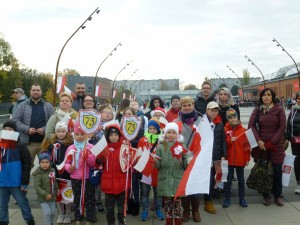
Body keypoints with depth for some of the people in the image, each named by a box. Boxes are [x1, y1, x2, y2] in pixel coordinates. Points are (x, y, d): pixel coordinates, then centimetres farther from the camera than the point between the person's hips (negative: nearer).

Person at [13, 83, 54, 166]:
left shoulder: (48, 106, 9)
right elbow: (15, 120, 0)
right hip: (28, 142, 0)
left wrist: (45, 129, -14)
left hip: (45, 142, 1)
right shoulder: (22, 105, 6)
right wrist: (27, 129, -12)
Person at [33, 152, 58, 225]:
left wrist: (57, 189, 15)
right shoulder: (38, 174, -19)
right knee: (47, 213, -11)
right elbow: (37, 187, -22)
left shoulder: (52, 171, 0)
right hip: (43, 198, -6)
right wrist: (45, 194, -27)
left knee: (53, 213, 15)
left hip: (52, 197, 6)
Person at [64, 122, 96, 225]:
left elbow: (94, 163, -9)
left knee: (89, 200, 5)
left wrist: (88, 156, -24)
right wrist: (69, 168, -15)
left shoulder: (90, 147, -6)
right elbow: (67, 163, 5)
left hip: (88, 178, -2)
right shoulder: (71, 148, 1)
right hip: (75, 178, 2)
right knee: (77, 199, 15)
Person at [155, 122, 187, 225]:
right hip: (165, 180, 0)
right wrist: (154, 161, -22)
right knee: (167, 202, 8)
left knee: (177, 201, 6)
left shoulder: (181, 146, 0)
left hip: (177, 179, 0)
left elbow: (185, 165, -2)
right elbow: (158, 165, -2)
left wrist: (187, 160, -22)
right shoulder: (161, 147, -1)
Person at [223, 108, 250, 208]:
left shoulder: (243, 130, -1)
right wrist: (230, 140, -22)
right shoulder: (225, 130, -2)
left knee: (241, 179, 12)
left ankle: (242, 199, 23)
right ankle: (227, 199, 18)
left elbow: (247, 146, 1)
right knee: (228, 179, 7)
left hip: (240, 160, 1)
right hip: (229, 160, -1)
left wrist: (247, 159, 0)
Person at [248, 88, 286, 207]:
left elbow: (282, 127, -5)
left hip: (276, 145, -1)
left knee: (277, 171, 4)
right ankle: (266, 196, 19)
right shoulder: (257, 110, 6)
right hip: (261, 145, 1)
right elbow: (251, 125, -2)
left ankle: (278, 195, 20)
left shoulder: (279, 109, 0)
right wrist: (258, 141, -14)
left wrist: (272, 142, -11)